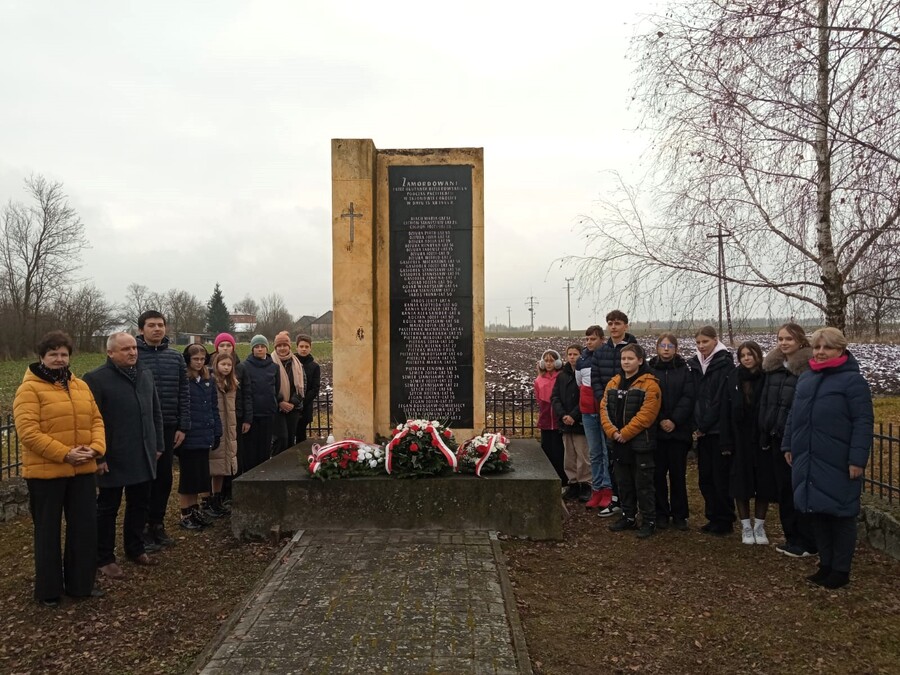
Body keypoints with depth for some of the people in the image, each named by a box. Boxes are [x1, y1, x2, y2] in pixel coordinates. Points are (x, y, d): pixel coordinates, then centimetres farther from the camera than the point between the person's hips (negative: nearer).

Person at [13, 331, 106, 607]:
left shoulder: (80, 386, 11)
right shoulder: (29, 389, -8)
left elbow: (96, 420, 9)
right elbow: (28, 432, -17)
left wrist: (96, 448, -10)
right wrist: (64, 454, -22)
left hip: (82, 470, 6)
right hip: (45, 472, -5)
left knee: (85, 527, 11)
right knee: (48, 531, 8)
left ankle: (80, 583, 26)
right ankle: (49, 589, 22)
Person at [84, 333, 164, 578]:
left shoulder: (146, 375, 10)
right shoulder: (96, 379, -11)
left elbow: (155, 413, 16)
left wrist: (158, 445, 13)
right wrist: (98, 456, -15)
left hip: (144, 457, 6)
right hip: (113, 459, -6)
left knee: (139, 505, 16)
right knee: (108, 508, 7)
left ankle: (135, 549, 31)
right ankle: (104, 558, 19)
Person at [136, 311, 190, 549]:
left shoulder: (175, 358, 7)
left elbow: (183, 394, 7)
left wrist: (183, 426, 2)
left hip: (168, 427, 4)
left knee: (164, 477, 11)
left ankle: (157, 524, 24)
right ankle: (143, 527, 16)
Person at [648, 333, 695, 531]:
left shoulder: (684, 370, 3)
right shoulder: (650, 370, 3)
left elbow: (688, 398, -5)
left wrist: (674, 420, -14)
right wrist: (660, 420, -13)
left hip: (679, 430, 0)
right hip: (656, 430, 0)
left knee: (678, 473, 5)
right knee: (658, 473, 5)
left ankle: (679, 515, 16)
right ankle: (661, 513, 16)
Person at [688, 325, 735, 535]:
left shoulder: (725, 364, -7)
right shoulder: (695, 364, 11)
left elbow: (721, 399, -13)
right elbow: (693, 397, 11)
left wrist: (703, 426, -12)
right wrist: (696, 426, 2)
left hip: (719, 429, -6)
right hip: (702, 430, 6)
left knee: (721, 476, 0)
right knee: (705, 476, 9)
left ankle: (725, 520, 11)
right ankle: (713, 517, 20)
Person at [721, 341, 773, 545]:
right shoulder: (733, 378, 1)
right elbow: (726, 411, -1)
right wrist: (726, 441, -6)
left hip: (761, 438, -1)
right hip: (739, 438, 1)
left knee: (763, 482, 6)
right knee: (741, 482, 6)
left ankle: (759, 525, 21)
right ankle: (746, 526, 19)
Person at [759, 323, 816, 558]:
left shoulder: (810, 367, -11)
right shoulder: (773, 366, 10)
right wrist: (765, 435, 10)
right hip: (777, 437, 7)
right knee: (783, 488, 13)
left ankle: (807, 542, 14)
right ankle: (791, 536, 25)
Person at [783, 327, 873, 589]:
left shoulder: (853, 380, -8)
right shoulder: (806, 378, 13)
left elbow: (863, 422, -13)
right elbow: (794, 416, 18)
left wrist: (858, 459, -17)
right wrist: (789, 446, 14)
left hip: (838, 465, -6)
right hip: (808, 461, 6)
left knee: (840, 515, 5)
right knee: (817, 513, 13)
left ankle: (841, 570, 17)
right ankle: (825, 565, 26)